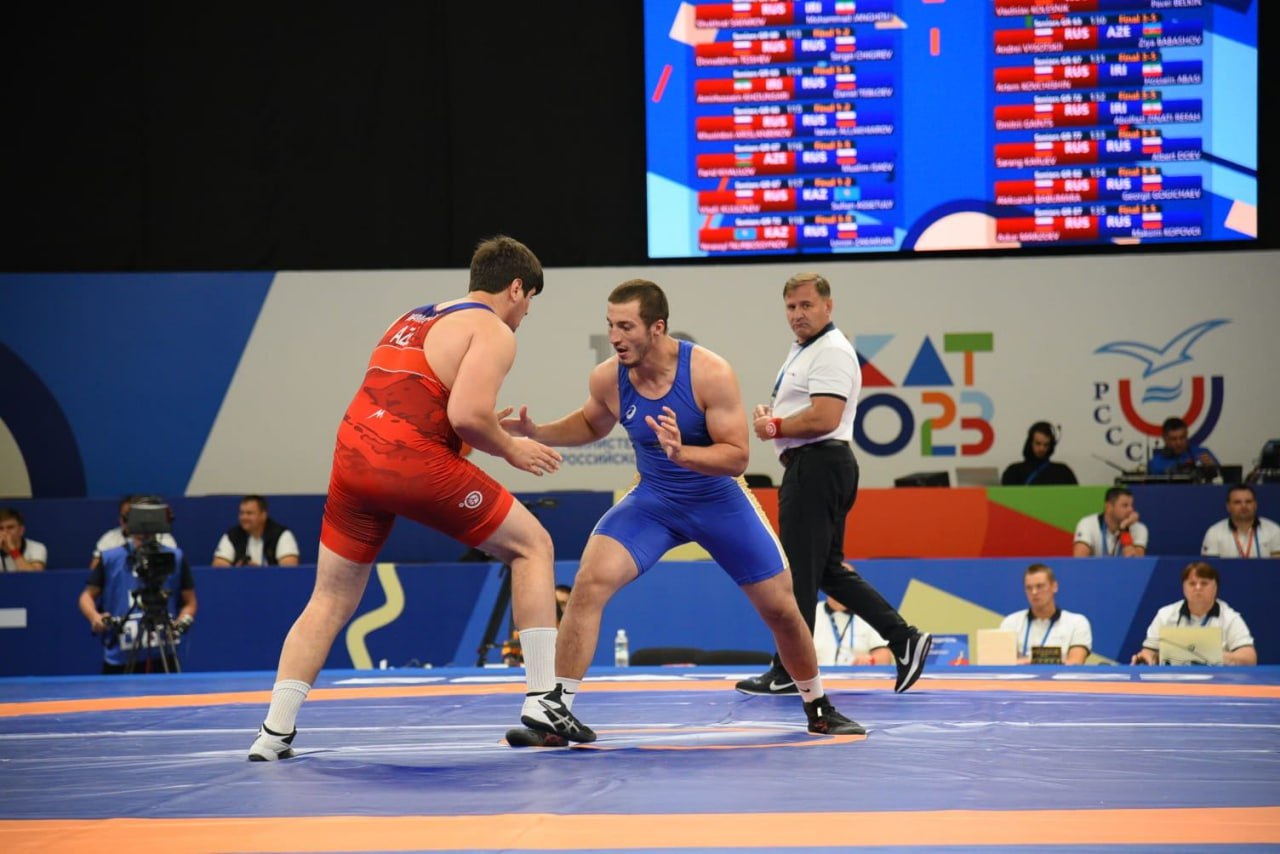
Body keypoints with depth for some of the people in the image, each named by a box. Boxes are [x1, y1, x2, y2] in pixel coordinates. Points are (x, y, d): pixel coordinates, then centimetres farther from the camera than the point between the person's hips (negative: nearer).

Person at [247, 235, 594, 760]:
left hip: (354, 456, 7)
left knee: (330, 600, 15)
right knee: (532, 546, 9)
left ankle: (274, 732, 6)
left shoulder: (413, 320, 27)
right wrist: (510, 449, 5)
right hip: (414, 462, -7)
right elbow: (467, 414, -12)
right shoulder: (493, 332, 3)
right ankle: (542, 699, 4)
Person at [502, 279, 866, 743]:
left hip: (719, 499, -2)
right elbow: (592, 425, 9)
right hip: (653, 500, 2)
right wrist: (537, 433, -8)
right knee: (589, 583, -21)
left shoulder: (710, 373, -26)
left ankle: (818, 707, 30)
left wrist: (682, 453, -42)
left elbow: (736, 457, -25)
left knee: (781, 608, 5)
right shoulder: (607, 378, -16)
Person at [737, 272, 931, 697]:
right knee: (829, 569, 13)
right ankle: (903, 638, 12)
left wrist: (775, 427, -11)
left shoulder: (832, 351, -14)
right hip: (811, 468, 11)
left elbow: (823, 418, -25)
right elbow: (796, 412, 28)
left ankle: (789, 673, -1)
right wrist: (768, 416, 4)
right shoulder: (801, 352, 19)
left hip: (817, 466, -11)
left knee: (798, 573, -6)